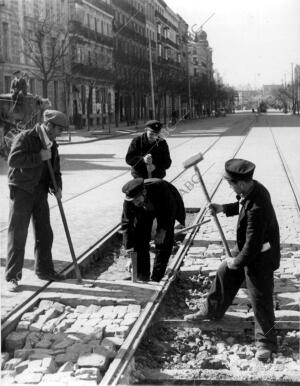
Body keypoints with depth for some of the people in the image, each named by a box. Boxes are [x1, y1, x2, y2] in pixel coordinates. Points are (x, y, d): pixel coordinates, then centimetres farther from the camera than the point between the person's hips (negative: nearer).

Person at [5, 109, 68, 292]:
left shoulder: (52, 145, 10)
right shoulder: (25, 138, -13)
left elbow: (55, 169, 13)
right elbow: (13, 159, -27)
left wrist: (57, 186, -5)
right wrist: (39, 157, -25)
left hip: (40, 193, 7)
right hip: (21, 192, -7)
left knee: (45, 234, 13)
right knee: (17, 235, -3)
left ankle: (44, 270, 28)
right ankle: (12, 277, 4)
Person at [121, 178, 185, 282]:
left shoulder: (160, 187, -43)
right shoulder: (129, 201, -34)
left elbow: (171, 208, -26)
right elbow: (126, 224, -26)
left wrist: (163, 230, -29)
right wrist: (129, 247, -31)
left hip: (164, 207, -2)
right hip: (144, 211, 2)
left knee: (164, 242, -10)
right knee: (139, 239, -8)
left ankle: (156, 279, -2)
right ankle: (142, 276, 4)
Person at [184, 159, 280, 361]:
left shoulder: (257, 209, -39)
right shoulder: (253, 187, -12)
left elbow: (253, 245, -31)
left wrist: (237, 262, -15)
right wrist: (224, 208, 0)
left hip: (260, 257, -9)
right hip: (244, 247, 9)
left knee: (260, 300, 5)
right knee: (224, 275, 23)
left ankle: (266, 342, 26)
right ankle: (211, 311, 47)